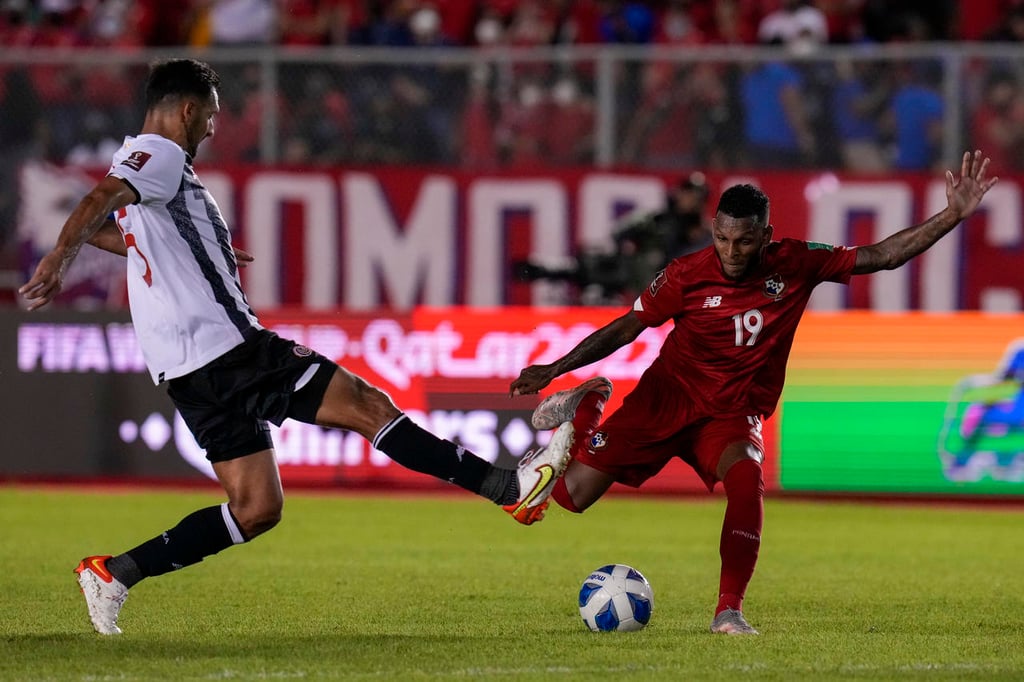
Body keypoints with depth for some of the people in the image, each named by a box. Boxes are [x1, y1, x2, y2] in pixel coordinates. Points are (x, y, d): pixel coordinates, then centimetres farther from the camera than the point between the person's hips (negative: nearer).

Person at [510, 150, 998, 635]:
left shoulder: (796, 266, -10)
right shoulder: (686, 276, -13)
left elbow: (882, 256, -7)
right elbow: (627, 327, -1)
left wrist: (953, 215, -16)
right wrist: (553, 369, -7)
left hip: (732, 414, 0)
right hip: (666, 397, 0)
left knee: (746, 478, -34)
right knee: (572, 493, -5)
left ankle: (729, 611, -27)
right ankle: (588, 407, 27)